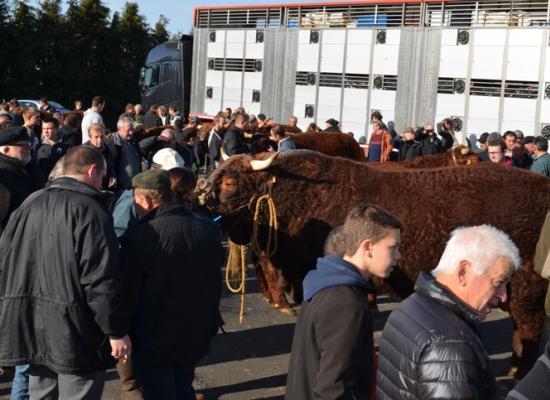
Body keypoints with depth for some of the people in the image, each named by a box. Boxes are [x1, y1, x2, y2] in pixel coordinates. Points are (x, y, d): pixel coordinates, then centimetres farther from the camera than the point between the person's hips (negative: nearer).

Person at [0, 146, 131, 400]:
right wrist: (117, 331, -13)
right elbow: (101, 280, -20)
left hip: (31, 327, 7)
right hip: (75, 331, -7)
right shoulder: (89, 210, -14)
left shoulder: (29, 206, 10)